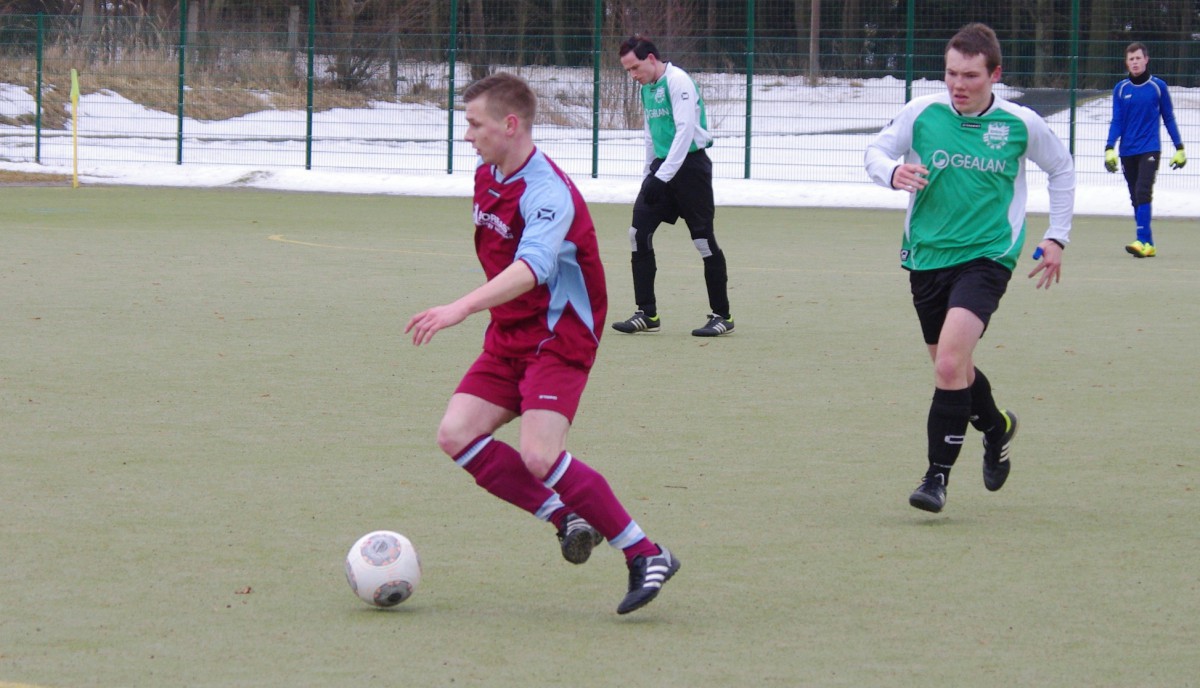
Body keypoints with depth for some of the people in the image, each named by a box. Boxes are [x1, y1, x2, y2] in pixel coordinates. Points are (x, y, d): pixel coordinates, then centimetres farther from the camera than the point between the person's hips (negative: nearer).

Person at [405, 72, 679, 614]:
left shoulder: (548, 193, -22)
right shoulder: (487, 176, 7)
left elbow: (532, 268, -39)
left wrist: (461, 308, -50)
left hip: (559, 338, -9)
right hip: (509, 335, 9)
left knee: (539, 455, -22)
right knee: (456, 435, -5)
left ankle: (646, 556, -11)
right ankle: (568, 521, 4)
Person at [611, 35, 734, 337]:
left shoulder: (677, 81, -14)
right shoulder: (646, 87, 13)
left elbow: (685, 130, -21)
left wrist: (663, 176, -24)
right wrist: (649, 173, 16)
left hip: (689, 165, -8)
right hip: (662, 166, 8)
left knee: (704, 240, -3)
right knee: (639, 232, -2)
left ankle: (722, 316, 7)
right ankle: (647, 314, 3)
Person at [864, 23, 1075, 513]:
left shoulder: (1020, 124, -4)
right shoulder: (922, 113, -4)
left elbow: (1061, 169, 13)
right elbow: (875, 151, 6)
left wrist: (1056, 237, 10)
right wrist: (892, 172, -18)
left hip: (986, 256, -3)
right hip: (926, 255, 3)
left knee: (950, 364, -20)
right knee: (951, 367, 14)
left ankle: (938, 476, -11)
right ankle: (996, 427, 45)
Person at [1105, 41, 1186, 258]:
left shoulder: (1158, 86, 1)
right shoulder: (1121, 89, 6)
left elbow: (1169, 118, 9)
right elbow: (1116, 122, 7)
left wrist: (1179, 148, 9)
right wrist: (1109, 149, -4)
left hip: (1150, 149, -3)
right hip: (1128, 151, 3)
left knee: (1143, 193, -18)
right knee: (1136, 199, 4)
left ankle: (1143, 242, -24)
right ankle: (1148, 244, 9)